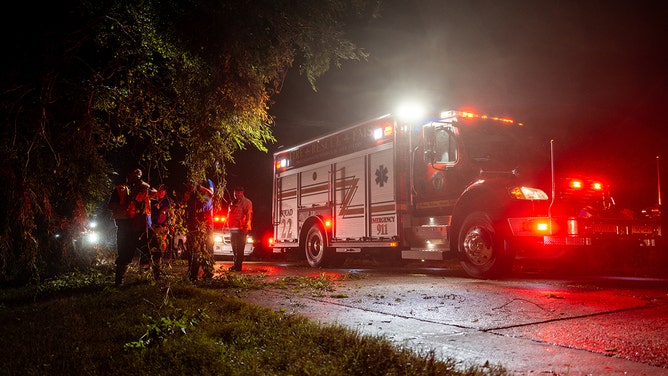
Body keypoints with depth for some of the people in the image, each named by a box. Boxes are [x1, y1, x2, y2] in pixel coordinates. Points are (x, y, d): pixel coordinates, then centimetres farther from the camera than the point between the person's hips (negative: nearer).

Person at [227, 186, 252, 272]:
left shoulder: (247, 202, -2)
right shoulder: (233, 202, 21)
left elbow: (248, 216, -10)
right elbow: (230, 214, 27)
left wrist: (245, 227, -19)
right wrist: (229, 225, 16)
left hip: (241, 229, -8)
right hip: (233, 228, 8)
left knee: (239, 248, -8)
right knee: (234, 248, 11)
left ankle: (238, 266, -7)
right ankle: (235, 264, 18)